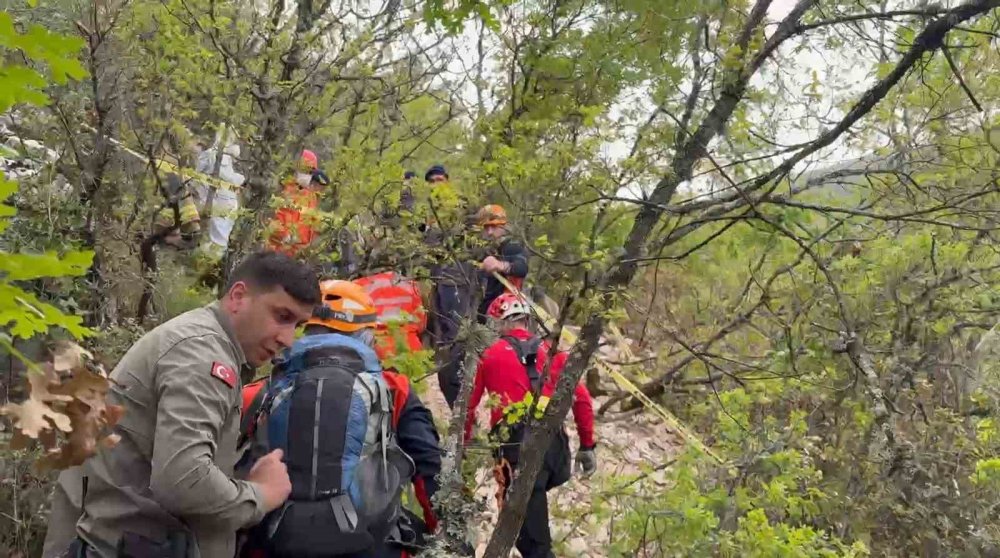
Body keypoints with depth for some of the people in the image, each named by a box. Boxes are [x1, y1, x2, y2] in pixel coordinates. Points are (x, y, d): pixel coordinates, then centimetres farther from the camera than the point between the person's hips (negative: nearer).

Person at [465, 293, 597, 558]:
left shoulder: (490, 355, 8)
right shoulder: (553, 352, 14)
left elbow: (468, 404, 11)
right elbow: (582, 399, 10)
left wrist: (464, 442, 25)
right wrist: (587, 446, 17)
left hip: (516, 446, -4)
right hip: (554, 444, 4)